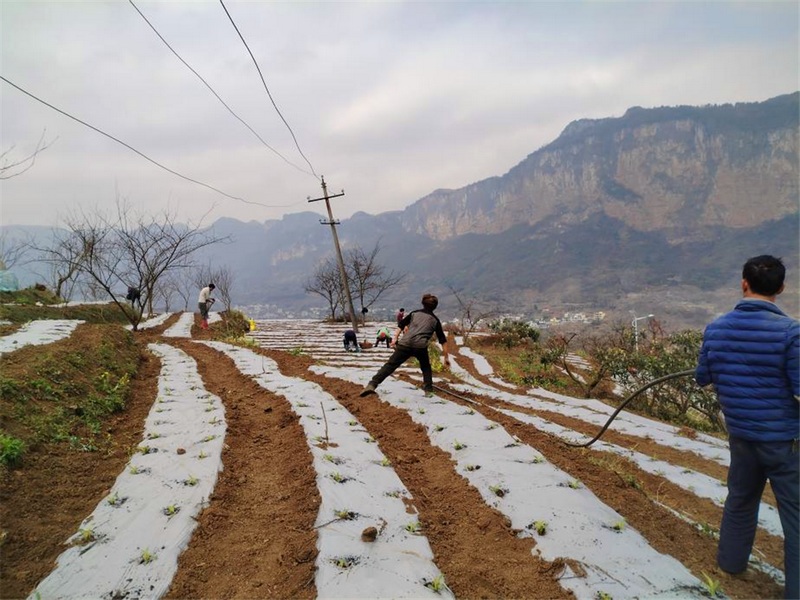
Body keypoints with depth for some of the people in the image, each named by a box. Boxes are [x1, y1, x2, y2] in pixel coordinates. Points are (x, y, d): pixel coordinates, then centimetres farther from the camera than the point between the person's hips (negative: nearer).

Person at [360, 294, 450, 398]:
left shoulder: (414, 313, 24)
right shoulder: (435, 320, 21)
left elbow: (401, 325, 14)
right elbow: (443, 340, 20)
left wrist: (395, 338, 12)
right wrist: (446, 357, 24)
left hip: (405, 343, 1)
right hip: (420, 346, 0)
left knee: (390, 365, 0)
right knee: (426, 368, 26)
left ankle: (372, 385, -11)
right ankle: (428, 390, 19)